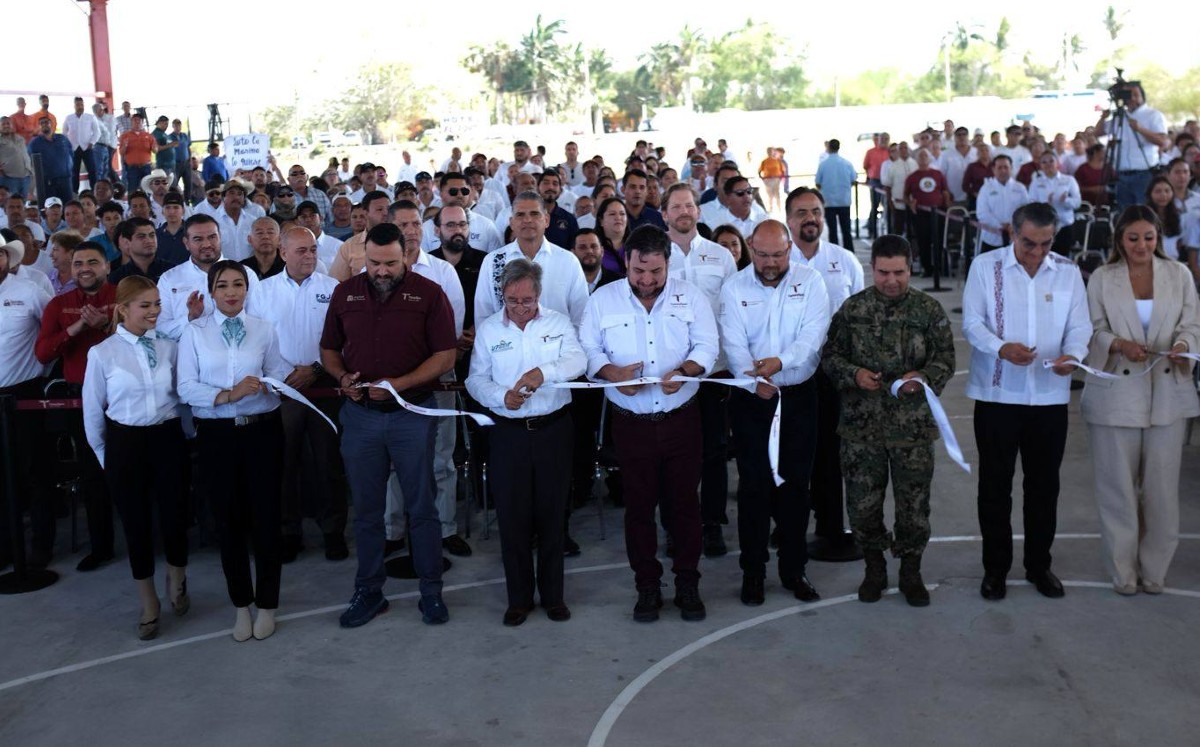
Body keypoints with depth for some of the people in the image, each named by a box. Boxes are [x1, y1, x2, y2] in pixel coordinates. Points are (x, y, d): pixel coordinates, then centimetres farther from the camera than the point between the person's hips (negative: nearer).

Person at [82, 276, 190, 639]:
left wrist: (187, 435, 2)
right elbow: (93, 410, 2)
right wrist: (104, 455, 8)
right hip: (126, 443, -1)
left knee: (175, 515, 5)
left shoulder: (169, 347, -2)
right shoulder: (102, 354, -7)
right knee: (136, 523, 9)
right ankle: (149, 604, 27)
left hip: (168, 439, 1)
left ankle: (176, 581, 37)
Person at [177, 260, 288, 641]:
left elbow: (279, 376, 1)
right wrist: (227, 395, -18)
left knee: (265, 517, 4)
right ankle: (241, 604, 26)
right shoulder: (195, 332, 3)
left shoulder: (264, 329, 5)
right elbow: (186, 387, -5)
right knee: (228, 520, 10)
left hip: (262, 429, 0)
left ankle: (266, 604, 21)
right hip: (216, 434, 0)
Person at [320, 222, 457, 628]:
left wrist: (399, 384, -18)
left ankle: (431, 592, 18)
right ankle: (368, 592, 23)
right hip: (360, 413, 3)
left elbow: (445, 355, -7)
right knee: (366, 510, 11)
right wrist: (342, 377, -8)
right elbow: (328, 349, 14)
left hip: (412, 412, -3)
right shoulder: (345, 293, 7)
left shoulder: (429, 294, -3)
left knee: (421, 507, 5)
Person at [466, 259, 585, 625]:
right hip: (509, 433, 0)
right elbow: (476, 380, 2)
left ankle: (553, 594, 21)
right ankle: (519, 597, 17)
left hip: (553, 429, 0)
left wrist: (545, 372, -31)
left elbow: (578, 359, -13)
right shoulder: (488, 329, 5)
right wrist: (503, 397, -17)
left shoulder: (559, 323, 3)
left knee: (552, 513, 7)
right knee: (512, 515, 3)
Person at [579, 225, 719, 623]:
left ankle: (688, 584, 19)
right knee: (639, 505, 7)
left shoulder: (690, 297, 4)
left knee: (685, 502, 6)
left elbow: (707, 346, 0)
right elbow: (588, 351, 1)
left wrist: (685, 369, -20)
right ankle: (647, 586, 20)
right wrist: (613, 372, -18)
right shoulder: (602, 300, 2)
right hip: (631, 423, 0)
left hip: (681, 420, 0)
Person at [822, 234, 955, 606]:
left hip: (913, 425, 0)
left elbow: (945, 359, 2)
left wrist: (922, 377, -18)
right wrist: (853, 374, -13)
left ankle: (911, 571, 25)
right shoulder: (853, 309, 2)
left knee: (913, 503, 7)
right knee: (863, 502, 7)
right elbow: (831, 355, 6)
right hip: (862, 425, 1)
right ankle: (874, 568, 27)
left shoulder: (929, 310, 1)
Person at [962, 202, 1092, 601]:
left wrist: (1073, 354, -20)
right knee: (995, 485, 6)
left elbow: (1079, 325, 2)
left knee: (1044, 485, 12)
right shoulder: (985, 266, -4)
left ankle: (1039, 564, 28)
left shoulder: (1068, 271, 3)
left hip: (1050, 396, 2)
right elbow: (972, 322, -7)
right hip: (997, 394, -2)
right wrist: (1002, 348, -25)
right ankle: (995, 567, 20)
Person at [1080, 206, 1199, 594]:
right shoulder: (1101, 278, 3)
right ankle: (1123, 569, 16)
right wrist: (1120, 344, -20)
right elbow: (1094, 330, 0)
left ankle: (1154, 568, 19)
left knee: (1162, 485, 3)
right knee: (1118, 485, 3)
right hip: (1116, 392, -1)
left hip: (1168, 392, 1)